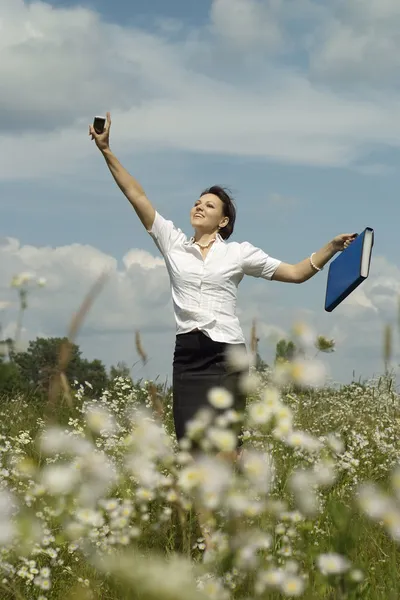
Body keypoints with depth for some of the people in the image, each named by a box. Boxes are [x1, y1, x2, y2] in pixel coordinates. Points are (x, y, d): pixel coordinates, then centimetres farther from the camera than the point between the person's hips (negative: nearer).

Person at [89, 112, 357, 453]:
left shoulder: (240, 252, 8)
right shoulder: (173, 243, 11)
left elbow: (296, 273, 10)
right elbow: (136, 195, 6)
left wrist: (332, 248, -2)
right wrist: (106, 150, 1)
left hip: (226, 354, -2)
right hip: (188, 353, 2)